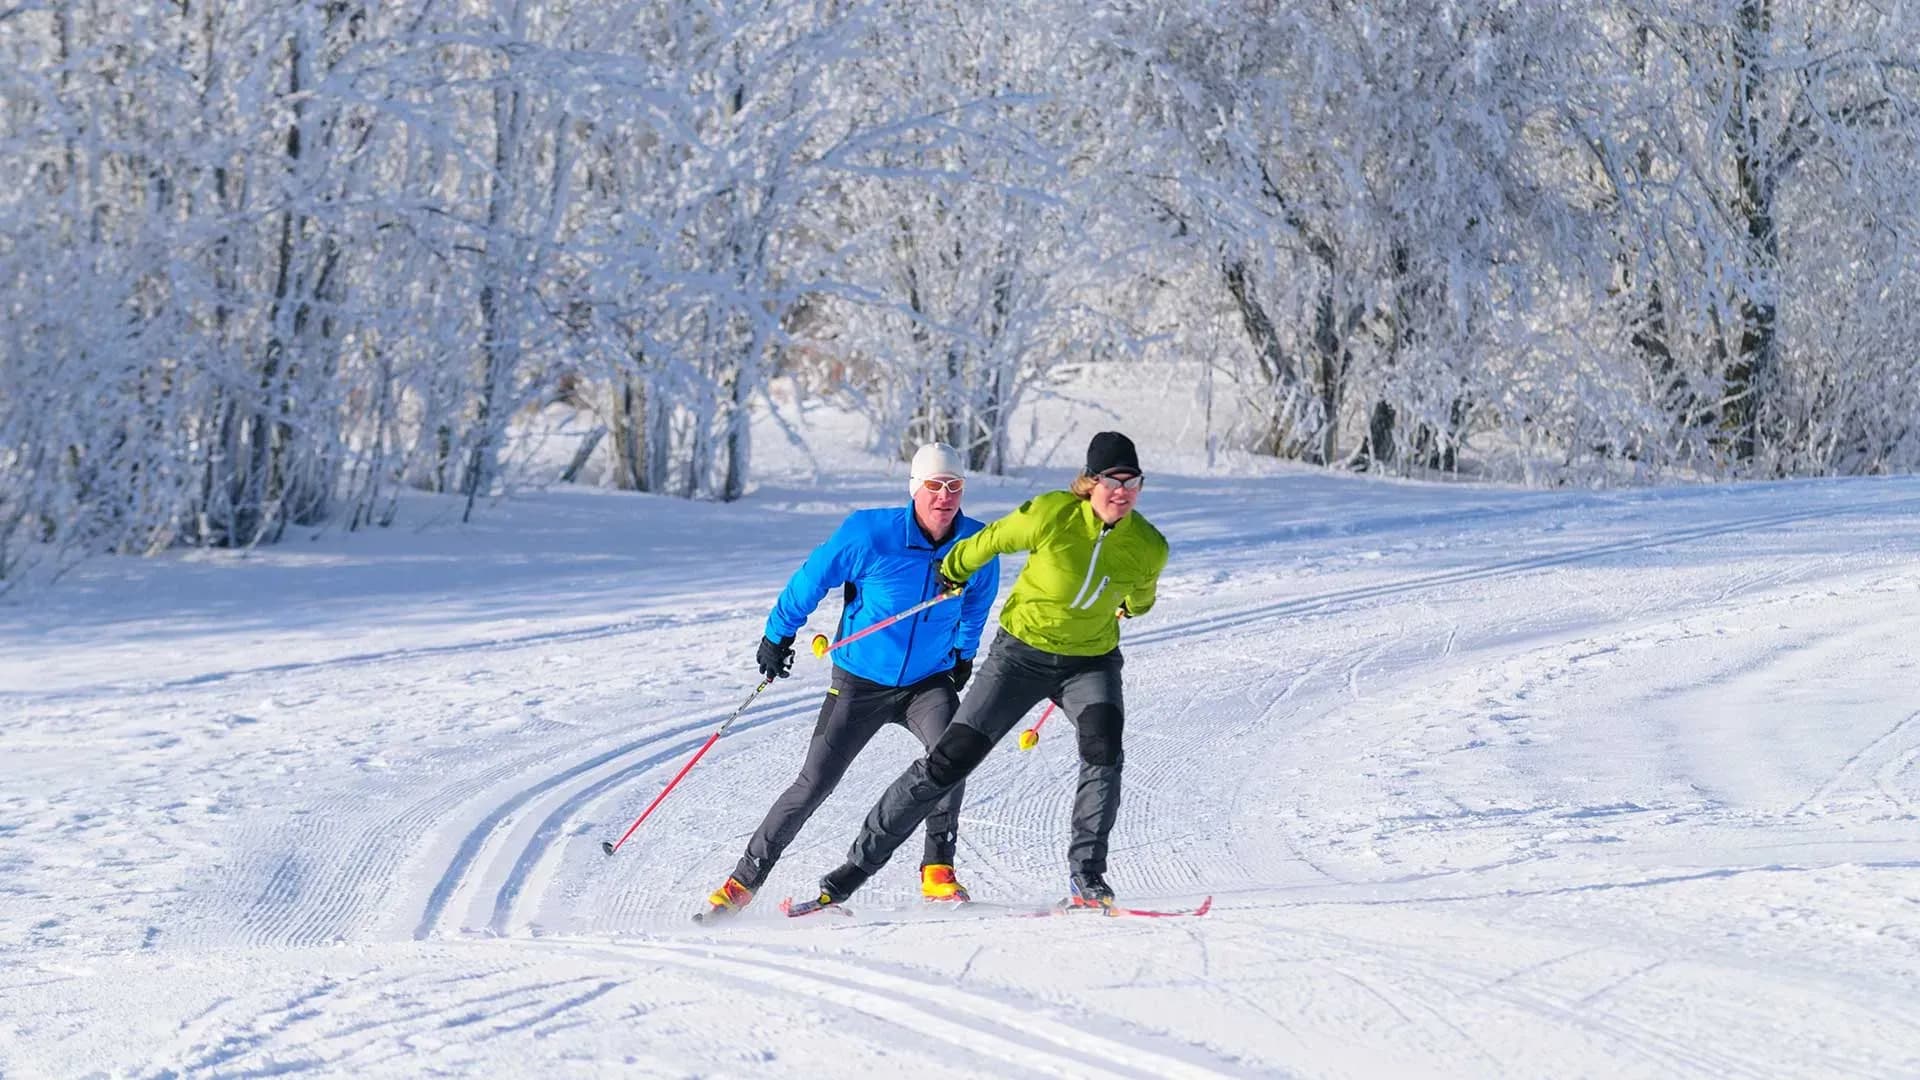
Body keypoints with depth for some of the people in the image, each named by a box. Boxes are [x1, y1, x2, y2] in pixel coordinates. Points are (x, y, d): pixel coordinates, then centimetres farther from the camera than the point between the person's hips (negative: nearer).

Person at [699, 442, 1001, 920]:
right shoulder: (868, 534, -19)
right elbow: (812, 577, -3)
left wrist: (964, 653, 22)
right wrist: (778, 633, 4)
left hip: (929, 682, 1)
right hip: (860, 682, -1)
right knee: (814, 783, -4)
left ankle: (938, 870, -18)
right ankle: (745, 878, 10)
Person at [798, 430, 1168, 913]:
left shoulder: (1149, 547, -10)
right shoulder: (1052, 516, -20)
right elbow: (993, 540, -1)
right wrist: (951, 572, 13)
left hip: (1090, 661, 2)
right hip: (1021, 652, -2)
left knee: (1104, 748, -29)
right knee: (950, 760, -5)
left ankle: (1088, 878, -22)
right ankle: (857, 866, 2)